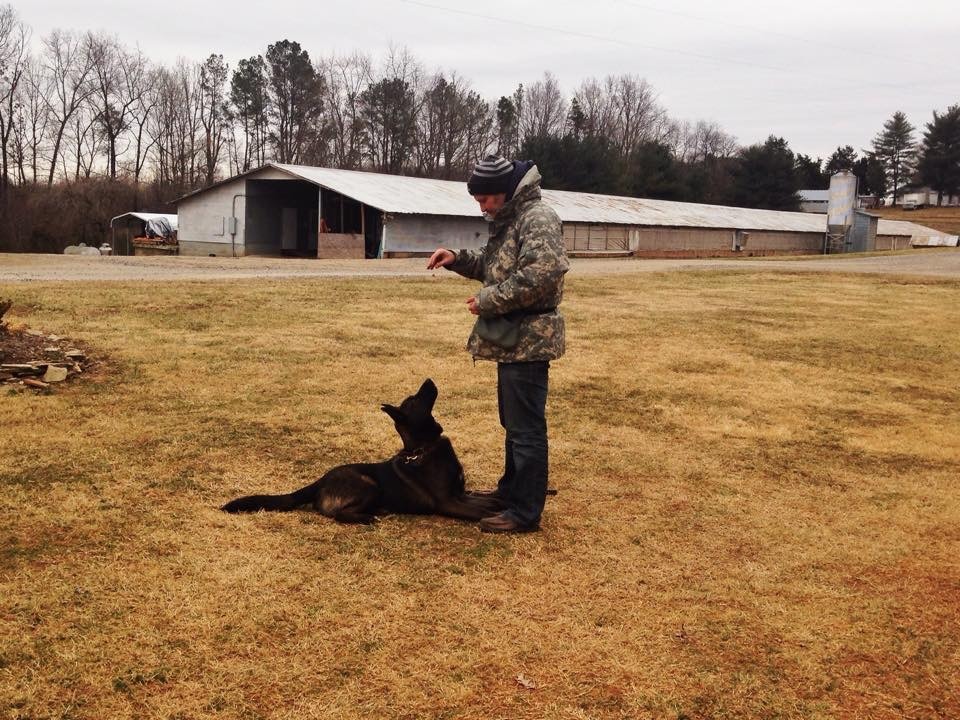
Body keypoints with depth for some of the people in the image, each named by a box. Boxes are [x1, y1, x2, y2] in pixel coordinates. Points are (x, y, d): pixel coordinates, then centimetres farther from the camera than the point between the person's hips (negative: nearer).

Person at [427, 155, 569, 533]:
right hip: (512, 339, 11)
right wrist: (458, 259, 10)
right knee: (512, 421, 21)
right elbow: (494, 266, 28)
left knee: (527, 428, -5)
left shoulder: (538, 218, -16)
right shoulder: (509, 218, 17)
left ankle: (525, 512, 2)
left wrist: (488, 300, -20)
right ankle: (510, 490, 36)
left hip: (528, 340, -11)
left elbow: (540, 275, -28)